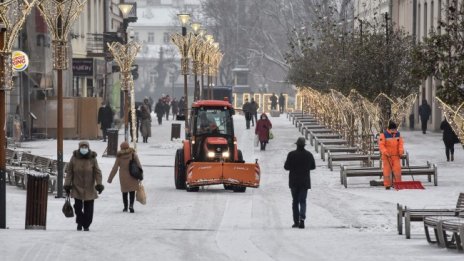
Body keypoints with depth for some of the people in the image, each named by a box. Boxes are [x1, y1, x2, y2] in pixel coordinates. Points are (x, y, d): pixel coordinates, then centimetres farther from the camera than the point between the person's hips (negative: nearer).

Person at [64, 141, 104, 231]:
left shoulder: (92, 158, -1)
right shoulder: (74, 158, -1)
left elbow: (97, 172, 0)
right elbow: (69, 172, 3)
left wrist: (99, 184, -9)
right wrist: (67, 185, -1)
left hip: (89, 188, 0)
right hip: (77, 187, 0)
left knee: (88, 208, 2)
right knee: (78, 206, -3)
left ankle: (86, 225, 16)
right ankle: (79, 223, 19)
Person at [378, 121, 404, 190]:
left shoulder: (398, 134, 5)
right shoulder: (384, 135, -8)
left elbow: (400, 143, 9)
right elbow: (381, 145, -11)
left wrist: (401, 151, -8)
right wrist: (385, 152, -23)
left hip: (396, 156, 3)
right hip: (387, 156, -3)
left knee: (397, 170, -4)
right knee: (387, 170, 0)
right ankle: (387, 185, 7)